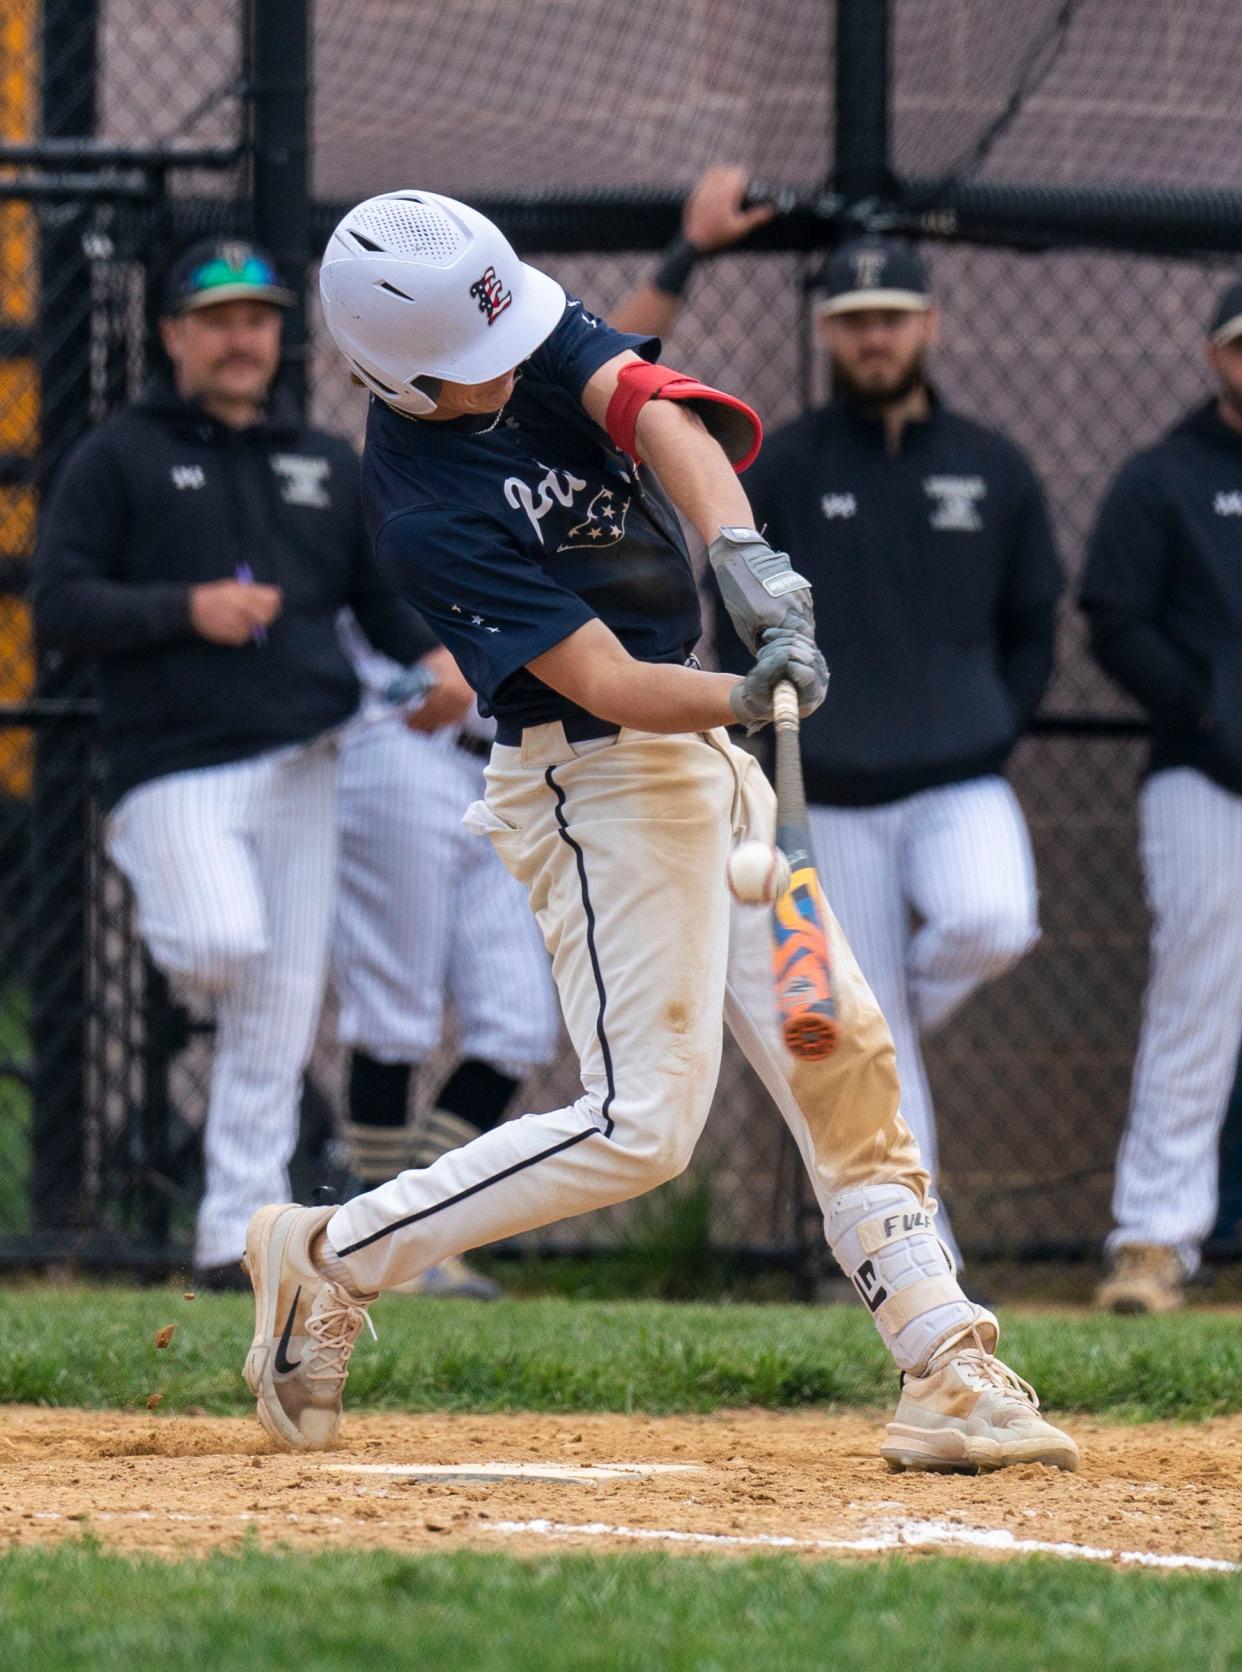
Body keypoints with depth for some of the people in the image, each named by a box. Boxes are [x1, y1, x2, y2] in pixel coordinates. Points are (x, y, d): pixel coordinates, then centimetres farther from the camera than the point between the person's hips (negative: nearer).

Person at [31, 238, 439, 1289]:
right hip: (175, 769, -4)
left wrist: (436, 659, -4)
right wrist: (185, 610, -16)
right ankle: (168, 922, 13)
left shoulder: (327, 466, 17)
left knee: (278, 1012, 0)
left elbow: (386, 596, 19)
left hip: (304, 767, 4)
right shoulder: (119, 459, 5)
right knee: (226, 946, -25)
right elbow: (58, 607, -2)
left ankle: (238, 1238, 6)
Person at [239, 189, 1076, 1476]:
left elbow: (653, 410, -21)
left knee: (840, 1057, 7)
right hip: (600, 781, -8)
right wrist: (748, 694, -45)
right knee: (643, 1122, -10)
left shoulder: (523, 331, -5)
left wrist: (740, 548, -39)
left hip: (700, 747, 8)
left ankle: (948, 1378, 9)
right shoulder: (425, 513, -24)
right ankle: (332, 1260, 1)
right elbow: (609, 686, -27)